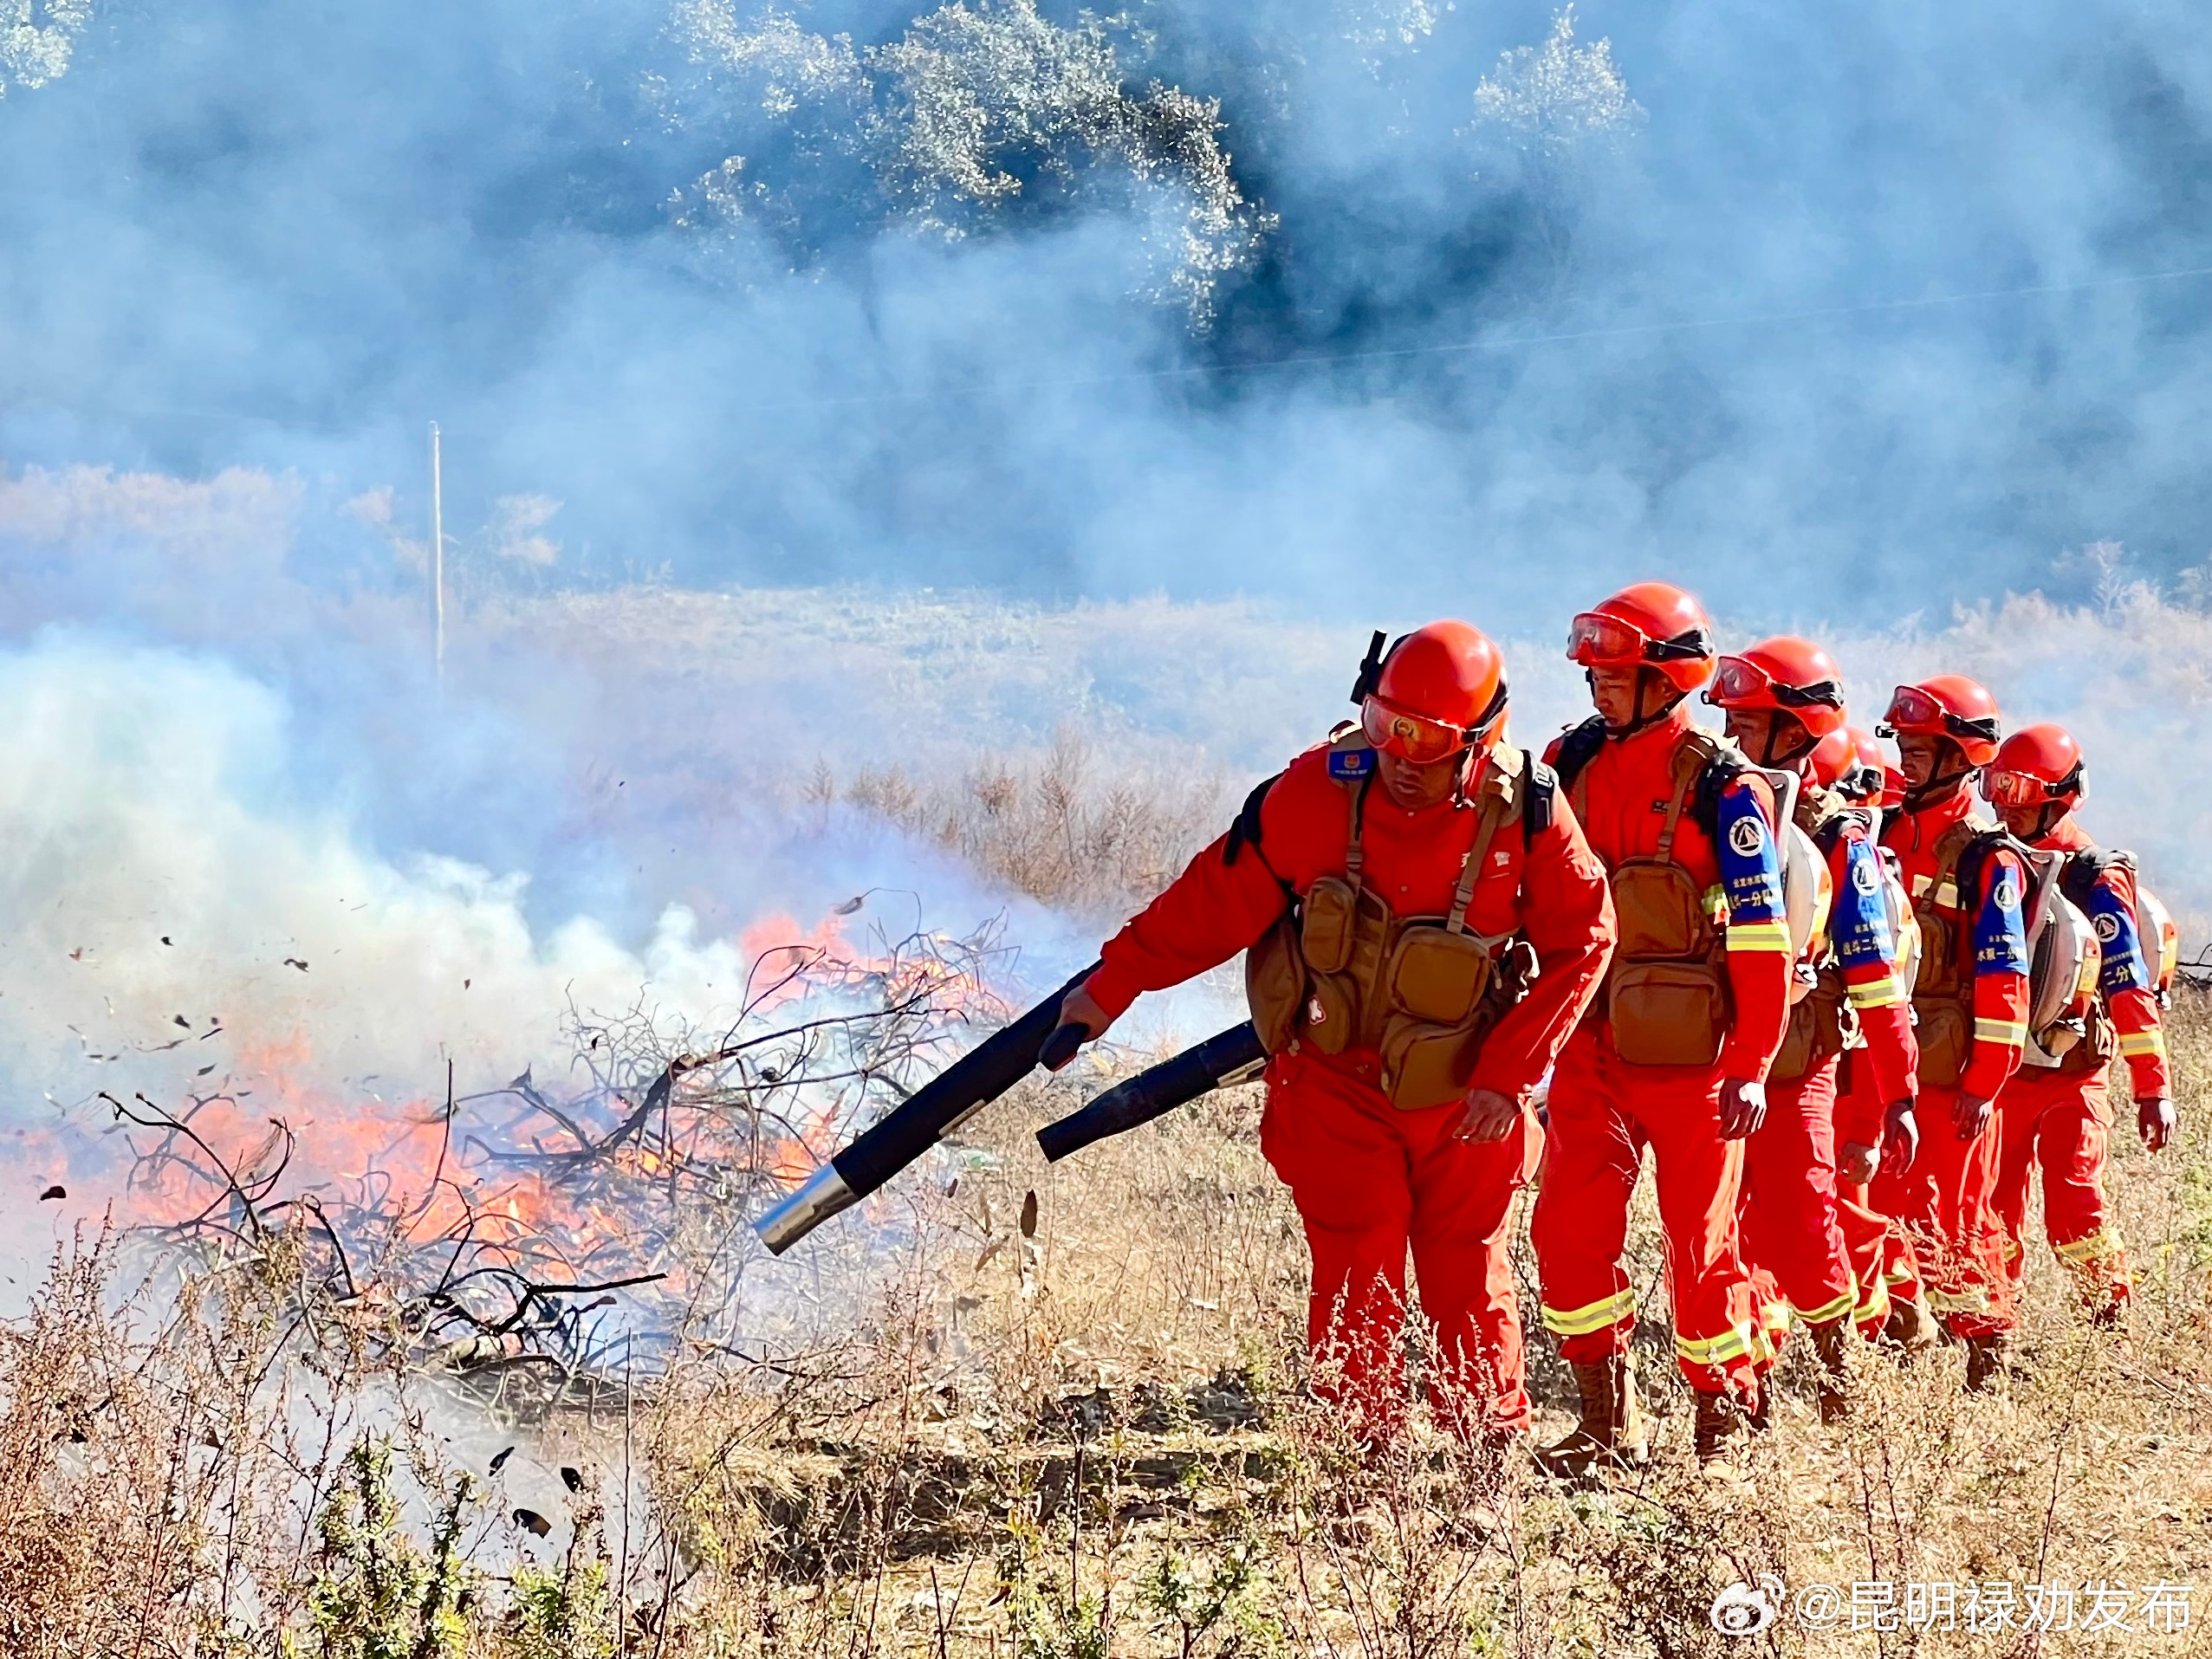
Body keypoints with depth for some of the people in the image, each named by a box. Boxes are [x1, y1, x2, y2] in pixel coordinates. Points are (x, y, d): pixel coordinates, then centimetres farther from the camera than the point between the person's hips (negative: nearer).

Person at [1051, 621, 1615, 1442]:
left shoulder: (1527, 812, -14)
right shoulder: (1316, 793, -14)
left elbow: (1581, 942, -5)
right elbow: (1214, 902, -5)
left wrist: (1508, 1075, -9)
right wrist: (1113, 985, -3)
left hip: (1465, 1097, 0)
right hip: (1338, 1087, 0)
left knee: (1470, 1282, 8)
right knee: (1357, 1283, -5)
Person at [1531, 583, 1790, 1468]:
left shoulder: (1722, 787, -9)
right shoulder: (1573, 764, 7)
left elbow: (1761, 935, -10)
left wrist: (1751, 1065, -14)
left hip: (1691, 1057, -5)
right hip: (1592, 1045, 5)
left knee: (1699, 1242, 3)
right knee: (1568, 1230, -4)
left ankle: (1725, 1419, 18)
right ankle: (1608, 1423, 6)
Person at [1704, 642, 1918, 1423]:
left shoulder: (1837, 838, -5)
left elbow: (1876, 972, -6)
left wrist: (1898, 1094, -8)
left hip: (1793, 1065, -4)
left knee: (1802, 1229, -5)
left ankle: (1839, 1372, 13)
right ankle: (1749, 1382, 13)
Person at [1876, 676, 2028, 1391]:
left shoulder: (1987, 860, -7)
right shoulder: (1883, 837, 12)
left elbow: (2003, 978, -11)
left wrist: (1984, 1081, -15)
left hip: (1950, 1068, -6)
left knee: (1957, 1213, -2)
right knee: (1882, 1207, 6)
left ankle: (1988, 1346, 10)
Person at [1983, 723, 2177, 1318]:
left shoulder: (2096, 880, -8)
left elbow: (2131, 988, -11)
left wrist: (2152, 1087, -15)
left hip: (2071, 1073, -5)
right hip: (2001, 1069, 5)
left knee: (2074, 1207, -13)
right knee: (1996, 1208, 5)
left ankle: (2112, 1315, 3)